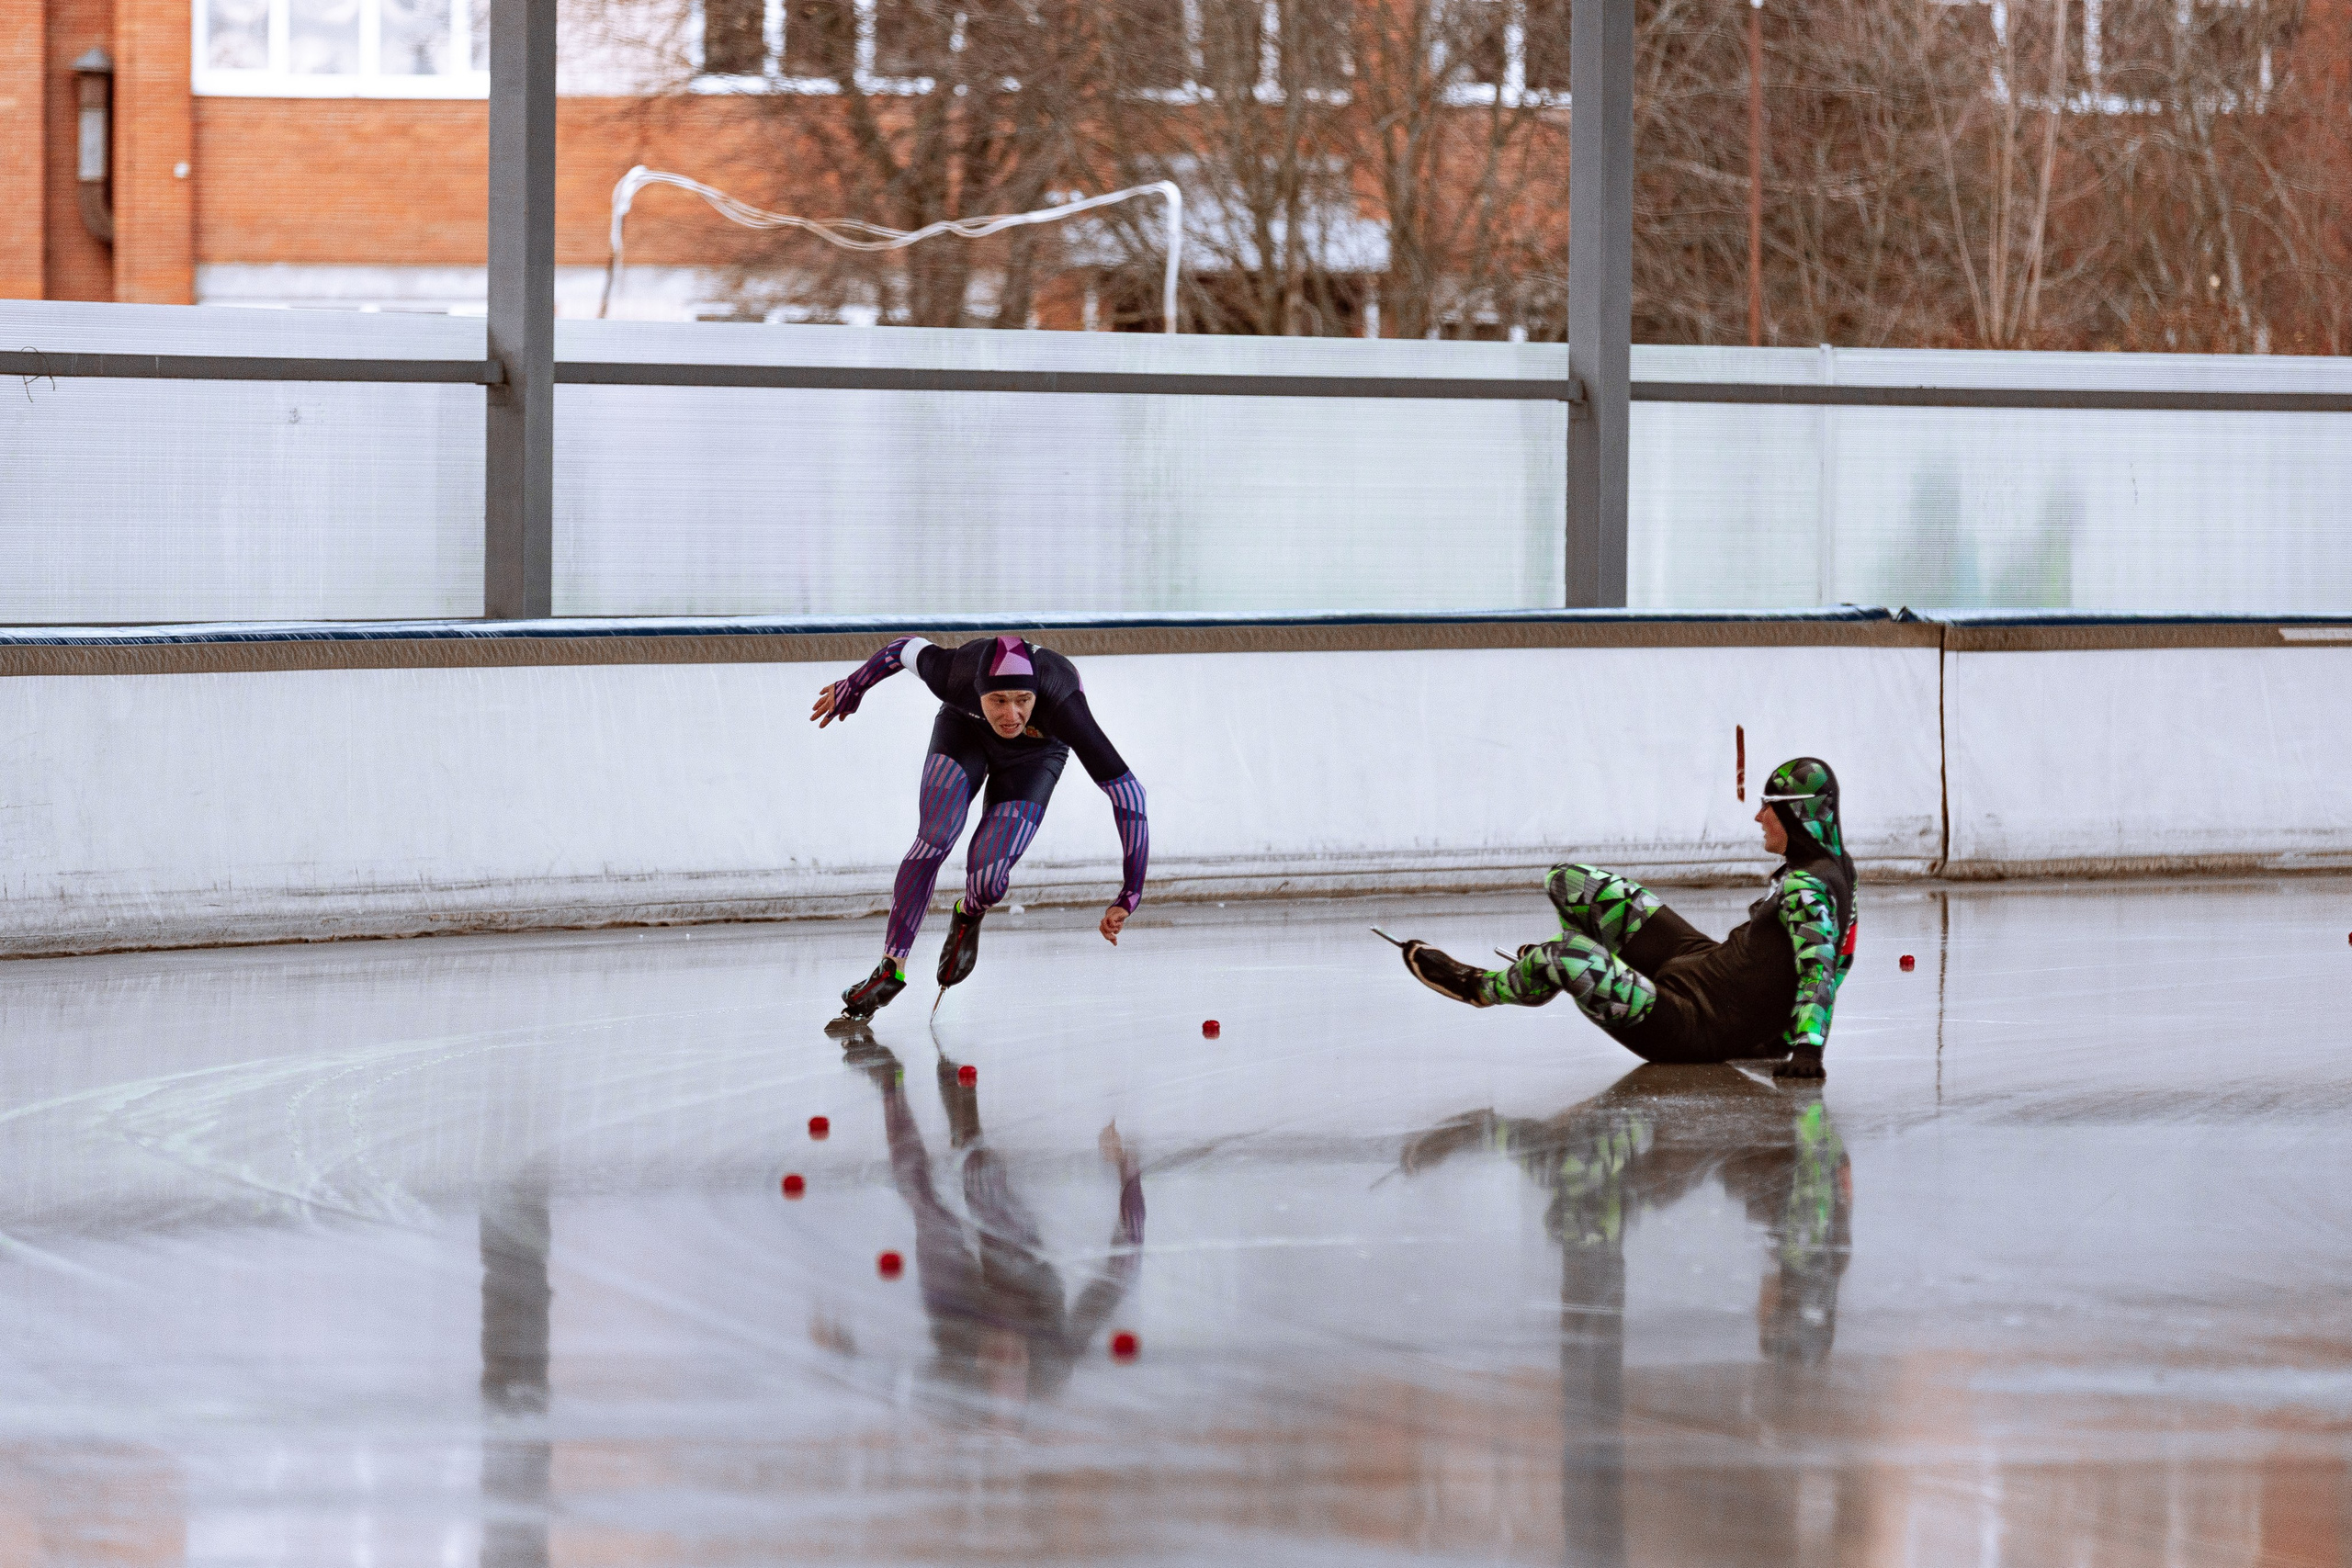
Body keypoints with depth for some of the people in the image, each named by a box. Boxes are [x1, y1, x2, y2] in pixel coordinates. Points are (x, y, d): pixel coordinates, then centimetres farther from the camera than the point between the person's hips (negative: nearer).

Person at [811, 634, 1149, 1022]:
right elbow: (905, 649, -15)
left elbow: (1126, 790, -43)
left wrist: (1128, 898, -46)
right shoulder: (955, 676, -38)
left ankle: (968, 917, 19)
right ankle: (891, 969, -10)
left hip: (1034, 755, -1)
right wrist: (850, 689, 5)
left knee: (987, 881, -17)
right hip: (965, 728, 1)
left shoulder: (1061, 705, -44)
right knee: (934, 840, -21)